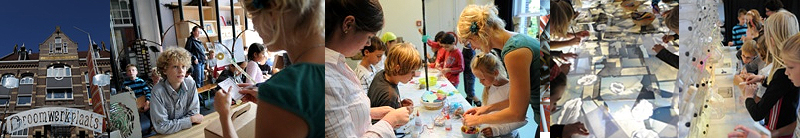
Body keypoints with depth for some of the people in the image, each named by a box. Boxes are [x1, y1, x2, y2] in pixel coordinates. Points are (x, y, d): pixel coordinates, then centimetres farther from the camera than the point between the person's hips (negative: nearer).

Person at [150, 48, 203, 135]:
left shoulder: (191, 84, -9)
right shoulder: (158, 92, -17)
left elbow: (194, 113, -5)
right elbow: (161, 127, -18)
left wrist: (172, 124, -15)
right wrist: (191, 120, -16)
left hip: (188, 131, 4)